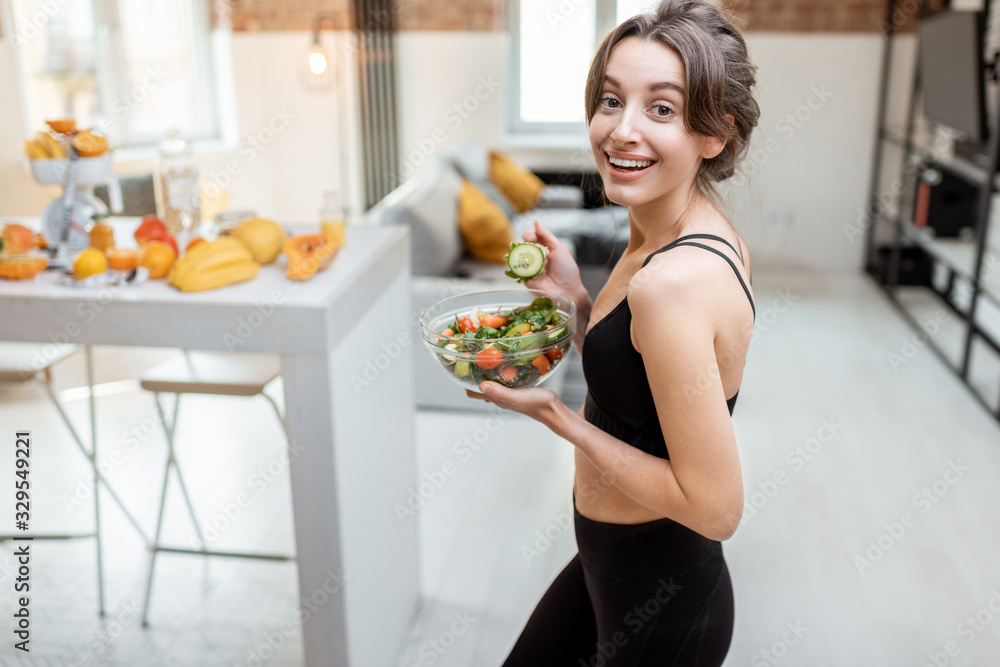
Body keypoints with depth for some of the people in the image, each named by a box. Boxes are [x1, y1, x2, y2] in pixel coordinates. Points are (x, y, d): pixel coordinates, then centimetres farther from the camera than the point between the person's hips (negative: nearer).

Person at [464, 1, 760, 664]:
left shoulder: (672, 284, -31)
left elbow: (715, 506, -27)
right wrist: (576, 299, -6)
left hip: (658, 607, -8)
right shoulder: (704, 232, -2)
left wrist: (556, 414, -19)